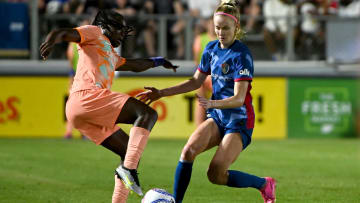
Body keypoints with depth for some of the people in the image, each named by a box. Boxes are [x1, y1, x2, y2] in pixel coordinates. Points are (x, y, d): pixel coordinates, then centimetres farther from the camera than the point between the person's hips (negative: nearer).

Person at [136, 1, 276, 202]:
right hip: (217, 117, 6)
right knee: (189, 150, -20)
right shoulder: (212, 48, 4)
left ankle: (264, 184, 11)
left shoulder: (242, 55, -18)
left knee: (215, 175, -13)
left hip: (239, 121, -6)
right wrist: (161, 93, 8)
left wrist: (212, 103, -42)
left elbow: (238, 99, -24)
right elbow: (196, 81, 16)